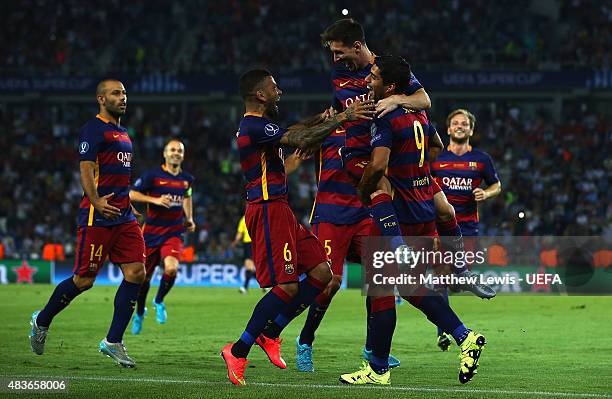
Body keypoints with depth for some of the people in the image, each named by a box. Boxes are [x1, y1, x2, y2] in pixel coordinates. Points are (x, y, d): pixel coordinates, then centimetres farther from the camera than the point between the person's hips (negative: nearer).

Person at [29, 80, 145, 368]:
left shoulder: (123, 133, 21)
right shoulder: (94, 129, -7)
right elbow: (86, 169, -16)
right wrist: (96, 202, -29)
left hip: (123, 216, 8)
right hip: (97, 216, -8)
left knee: (136, 273, -5)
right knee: (84, 280, -5)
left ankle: (113, 341, 0)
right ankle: (42, 322, 19)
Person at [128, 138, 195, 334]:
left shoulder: (187, 179, 6)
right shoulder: (153, 175, -7)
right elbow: (132, 194, -6)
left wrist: (189, 219, 15)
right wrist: (155, 200, -19)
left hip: (174, 232, 2)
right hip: (152, 231, -2)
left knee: (171, 269, -25)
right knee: (145, 276, 5)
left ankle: (159, 301, 4)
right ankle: (139, 312, 32)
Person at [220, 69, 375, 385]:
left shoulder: (255, 125, 18)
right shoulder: (255, 126, -14)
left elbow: (291, 132, 35)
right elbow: (301, 141, -23)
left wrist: (322, 118, 20)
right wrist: (341, 118, -19)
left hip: (278, 210, 11)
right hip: (268, 209, -11)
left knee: (321, 273, 6)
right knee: (287, 286, -14)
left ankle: (270, 333, 11)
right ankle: (238, 351, -7)